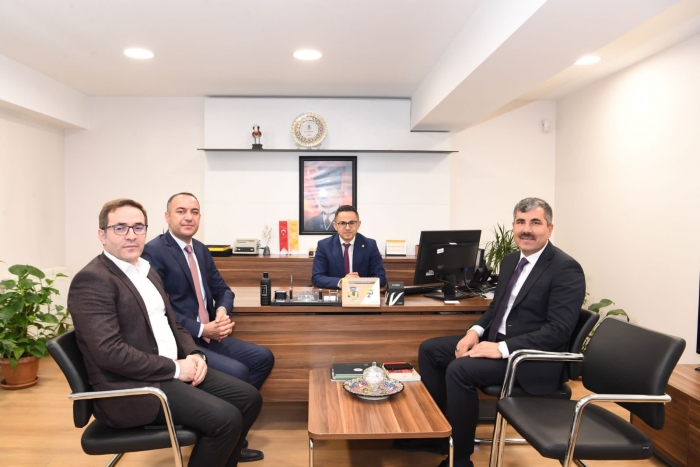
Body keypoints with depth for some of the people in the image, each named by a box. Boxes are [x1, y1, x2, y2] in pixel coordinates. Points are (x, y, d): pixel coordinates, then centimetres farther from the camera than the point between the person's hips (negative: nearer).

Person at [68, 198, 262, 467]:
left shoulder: (146, 271, 14)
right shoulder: (92, 280, -15)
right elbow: (109, 352, -23)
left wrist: (194, 355, -2)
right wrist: (175, 368, -17)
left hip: (172, 371, 9)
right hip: (133, 387, -9)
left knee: (249, 399, 2)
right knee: (226, 419, -21)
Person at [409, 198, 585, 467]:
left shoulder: (566, 269, -15)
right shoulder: (511, 260, 10)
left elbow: (558, 331, -21)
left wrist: (503, 348, -27)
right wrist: (476, 331, -3)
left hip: (534, 359, -9)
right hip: (497, 340, 9)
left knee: (460, 370, -28)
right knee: (429, 349, 3)